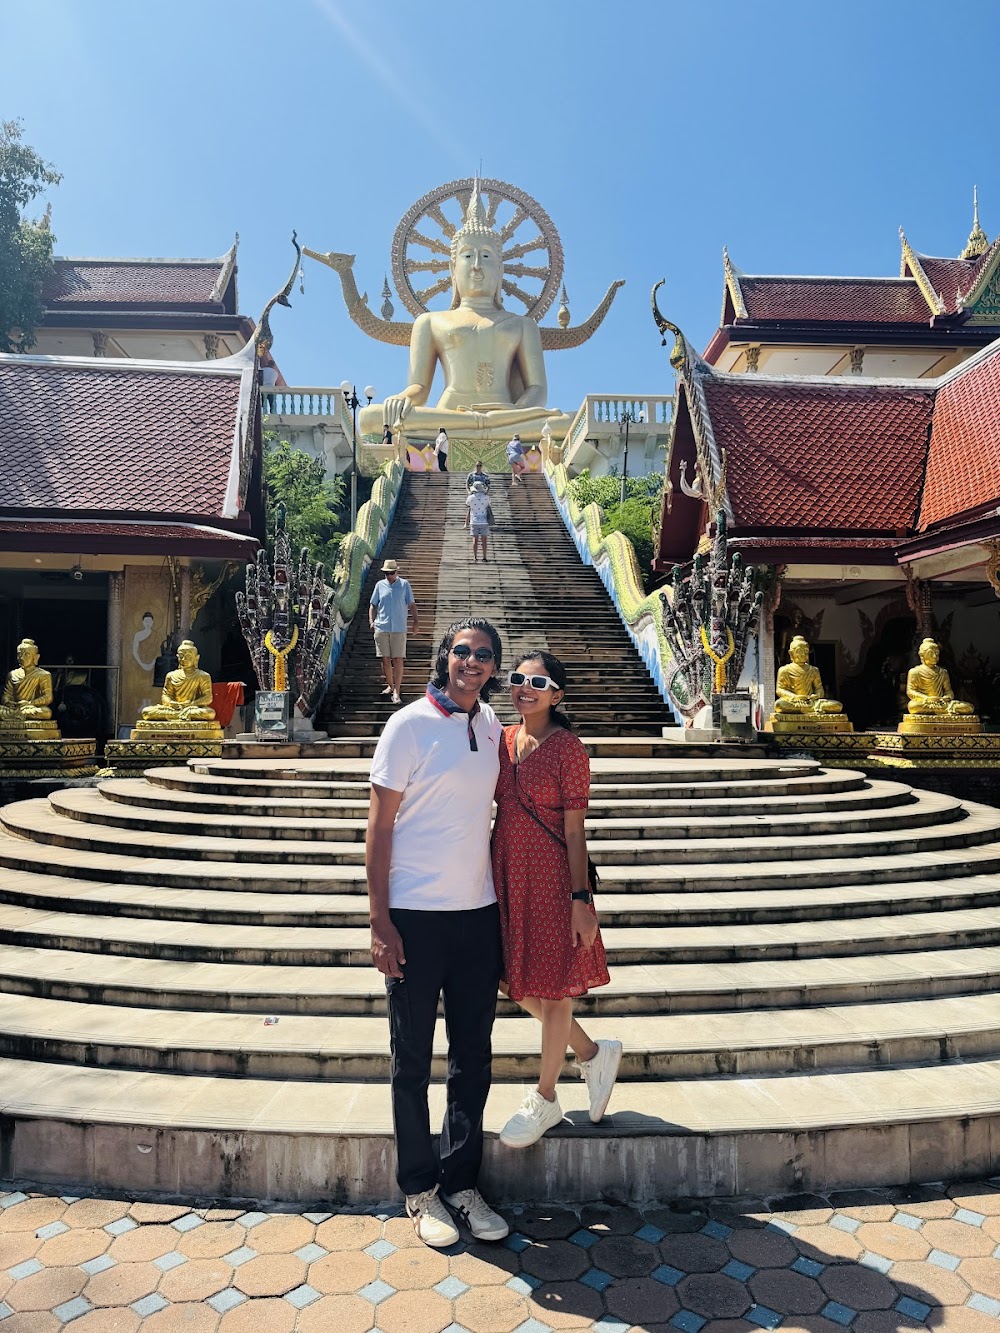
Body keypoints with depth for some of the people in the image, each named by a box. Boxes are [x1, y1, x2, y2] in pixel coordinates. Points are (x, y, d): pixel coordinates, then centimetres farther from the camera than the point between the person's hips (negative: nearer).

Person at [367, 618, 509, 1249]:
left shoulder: (490, 723, 6)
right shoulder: (410, 725, -10)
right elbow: (379, 825, -9)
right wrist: (380, 923, -13)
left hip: (478, 913, 5)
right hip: (416, 916, -5)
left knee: (473, 1054, 14)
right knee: (413, 1058, 9)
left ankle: (463, 1182, 31)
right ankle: (421, 1190, 28)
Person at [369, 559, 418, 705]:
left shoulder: (404, 584, 5)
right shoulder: (380, 585, 9)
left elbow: (411, 604, 7)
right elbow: (373, 605, 14)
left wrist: (416, 621, 0)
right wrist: (371, 620, 0)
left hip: (399, 628, -2)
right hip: (381, 627, 2)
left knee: (399, 660, -7)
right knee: (385, 659, 5)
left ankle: (396, 691, -6)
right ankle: (390, 685, 24)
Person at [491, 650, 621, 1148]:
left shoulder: (567, 747, -11)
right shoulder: (503, 740, 6)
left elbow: (574, 829, -11)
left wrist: (581, 899, -13)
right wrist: (491, 880, 13)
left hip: (552, 879, -7)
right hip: (508, 877, 7)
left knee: (552, 990, 8)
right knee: (518, 984, 15)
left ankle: (545, 1099, 28)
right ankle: (594, 1054, 38)